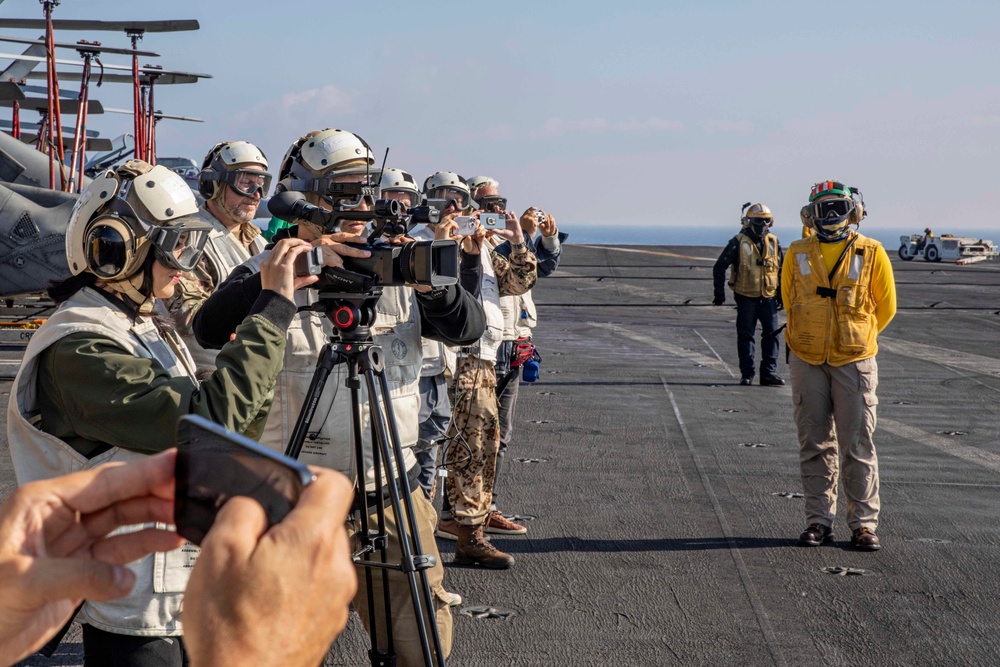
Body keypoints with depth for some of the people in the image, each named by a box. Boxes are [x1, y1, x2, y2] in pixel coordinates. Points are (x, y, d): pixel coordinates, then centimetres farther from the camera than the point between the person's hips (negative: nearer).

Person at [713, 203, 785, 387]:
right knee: (745, 336, 3)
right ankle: (746, 374, 11)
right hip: (746, 297, -3)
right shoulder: (739, 243, -6)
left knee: (771, 334, 0)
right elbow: (720, 267, -4)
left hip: (769, 297, 3)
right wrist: (719, 293, -7)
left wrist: (781, 294, 15)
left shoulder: (774, 243, 6)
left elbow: (782, 269, 17)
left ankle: (769, 373, 6)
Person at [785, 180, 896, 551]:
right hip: (807, 362, 2)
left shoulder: (871, 254, 0)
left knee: (858, 446, -1)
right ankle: (819, 520, 13)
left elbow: (885, 307, 9)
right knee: (815, 444, 6)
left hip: (854, 361, -2)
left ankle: (863, 523, 5)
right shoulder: (797, 255, 5)